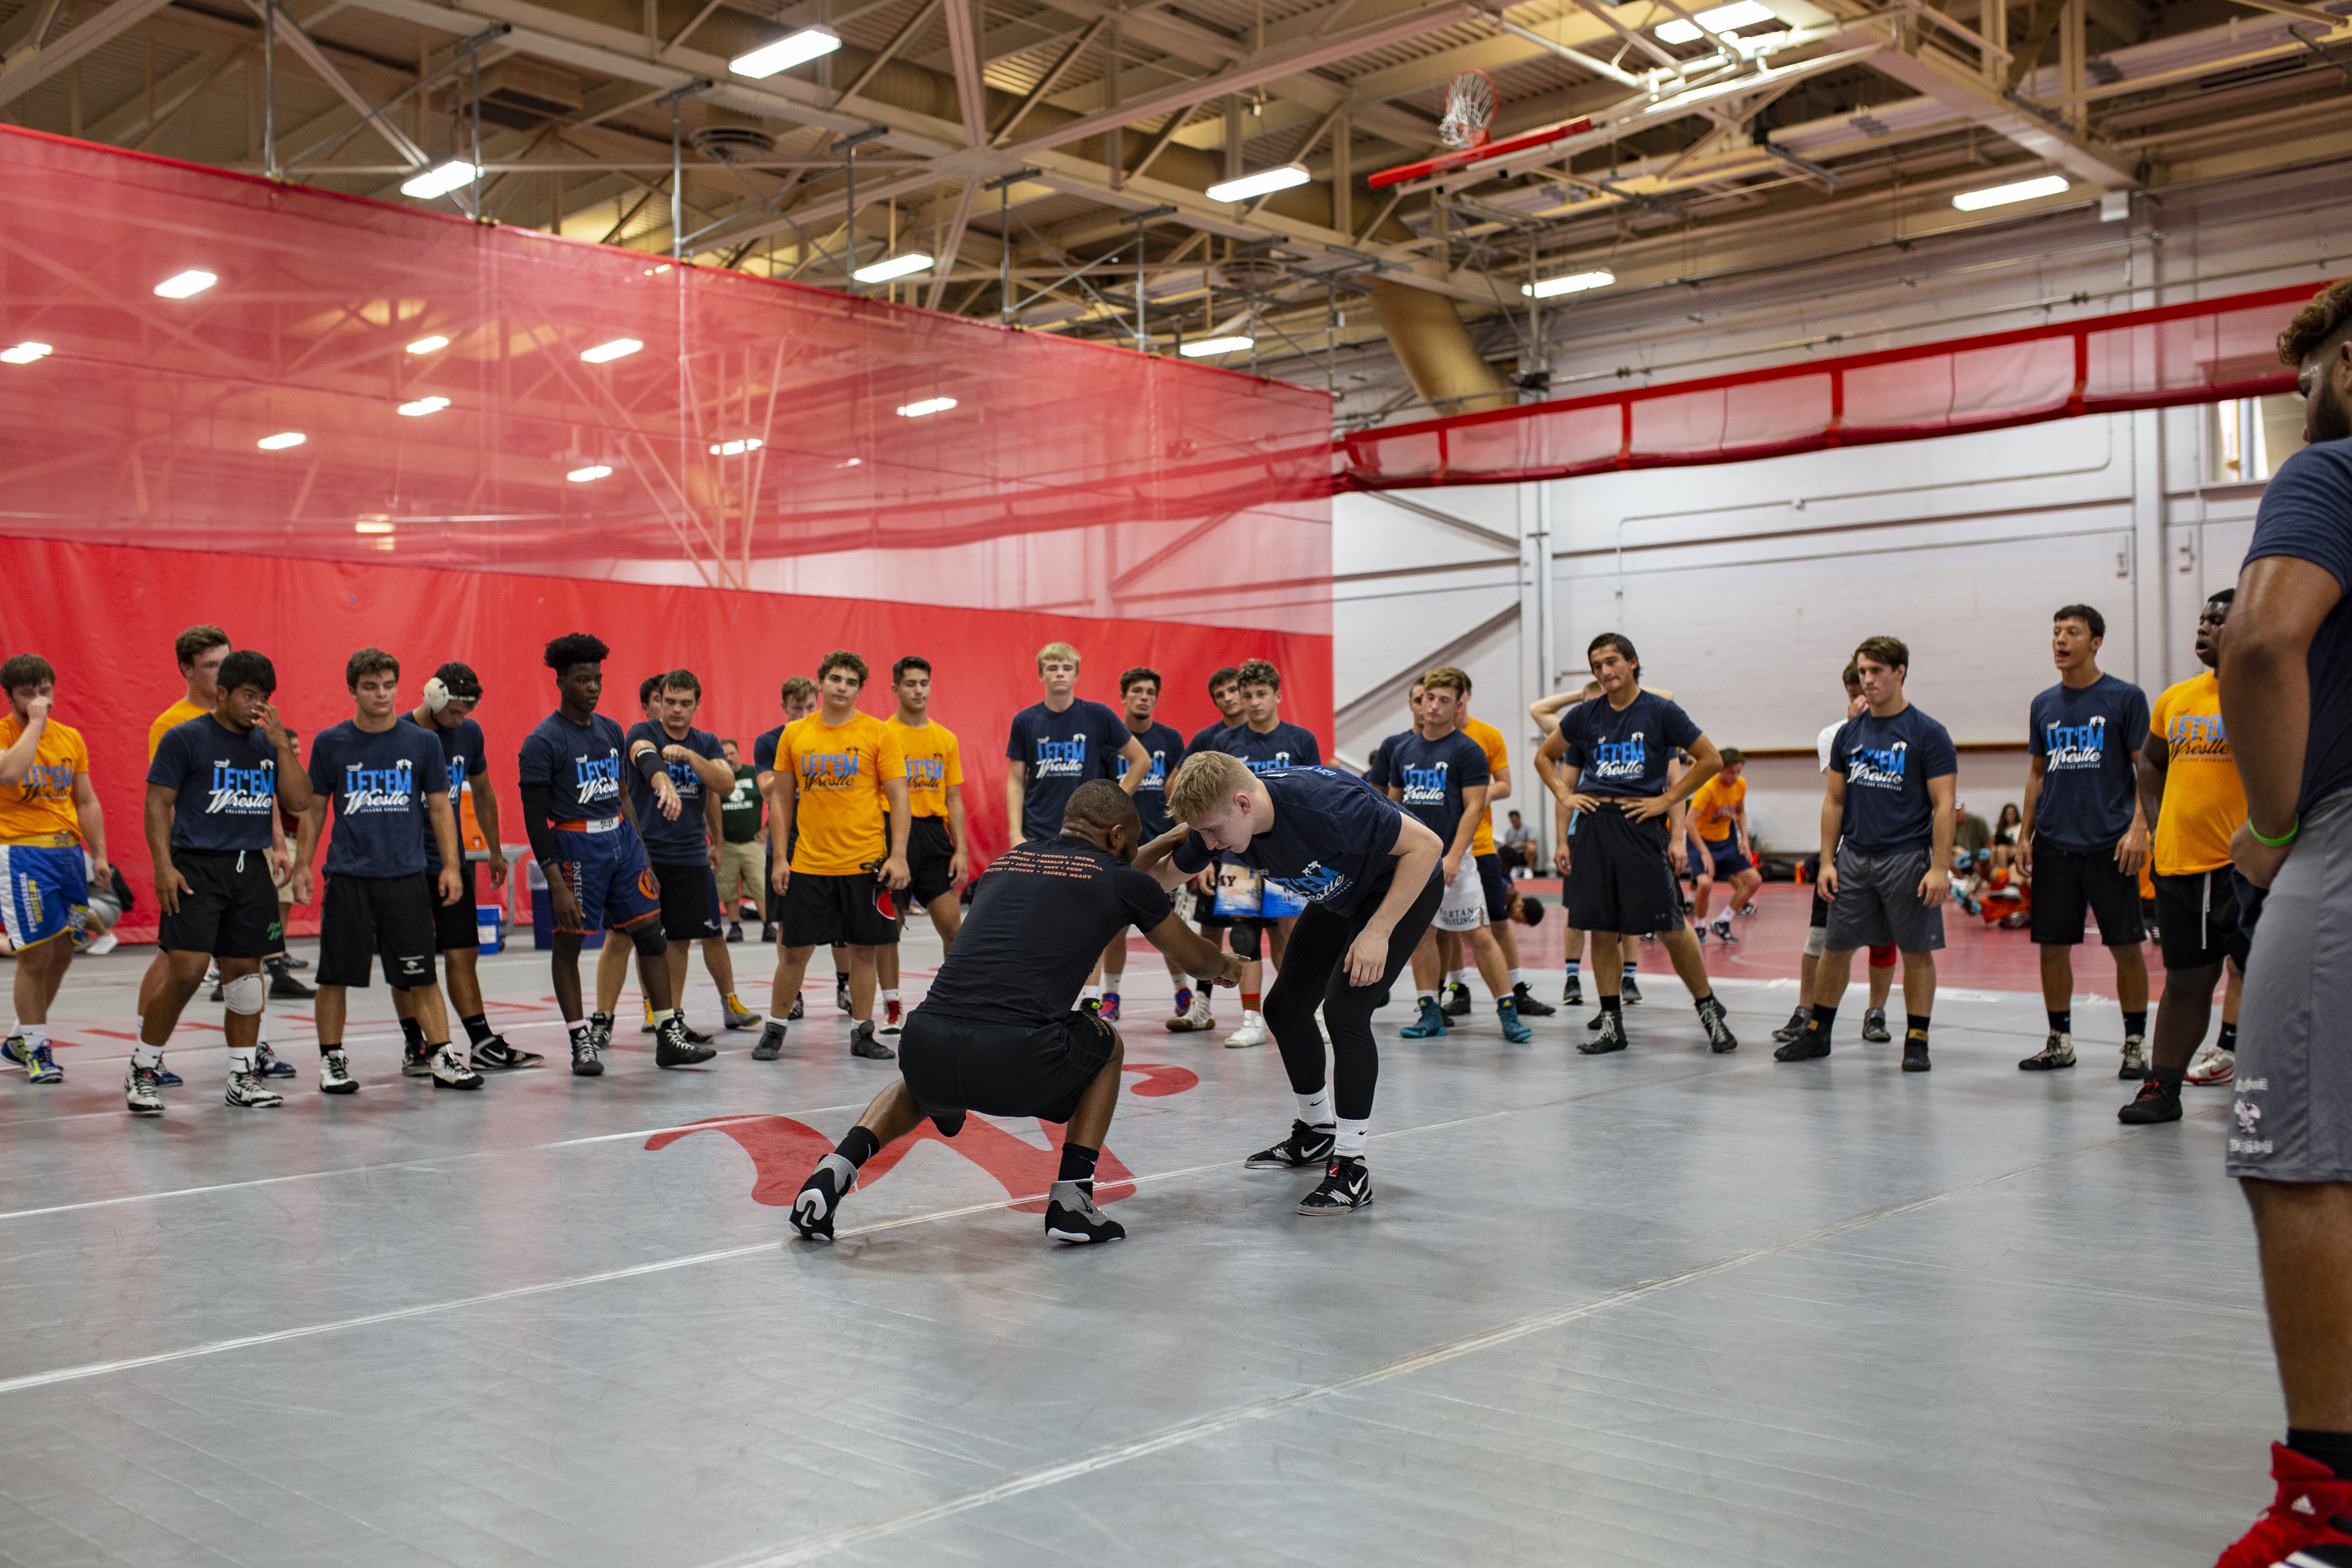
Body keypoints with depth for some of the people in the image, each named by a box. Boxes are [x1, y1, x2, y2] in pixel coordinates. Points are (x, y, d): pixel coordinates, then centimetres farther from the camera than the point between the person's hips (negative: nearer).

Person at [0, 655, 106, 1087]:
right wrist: (35, 723, -18)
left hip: (69, 851, 6)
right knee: (36, 955, -7)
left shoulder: (71, 738, 12)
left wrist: (99, 854, 11)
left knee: (63, 954, 9)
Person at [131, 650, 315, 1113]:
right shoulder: (185, 738, -1)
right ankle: (141, 1071, 4)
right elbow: (158, 803, -3)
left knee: (244, 971, 7)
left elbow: (299, 802, 5)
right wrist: (163, 866, -13)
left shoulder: (267, 743, 13)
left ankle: (243, 1076, 16)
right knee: (186, 972, -12)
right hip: (196, 866, -5)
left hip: (251, 868, 5)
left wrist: (282, 744, -4)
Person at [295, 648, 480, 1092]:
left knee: (421, 975, 0)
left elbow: (440, 806, 9)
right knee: (335, 976, 4)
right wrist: (303, 864, 6)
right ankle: (332, 1060, 17)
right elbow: (314, 807, 11)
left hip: (407, 876, 0)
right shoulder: (330, 743, 3)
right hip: (348, 876, 0)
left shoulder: (422, 743, 4)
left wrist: (451, 866, 3)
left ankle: (440, 1057, 7)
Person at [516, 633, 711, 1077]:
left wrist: (642, 855, 16)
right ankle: (582, 1042, 12)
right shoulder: (543, 742, -10)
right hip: (575, 844, -6)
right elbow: (535, 818, -11)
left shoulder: (610, 730, 10)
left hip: (622, 839, 6)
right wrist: (556, 882, -16)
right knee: (569, 942, 3)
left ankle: (669, 1036, 9)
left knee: (652, 935, 4)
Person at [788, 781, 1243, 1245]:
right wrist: (1226, 963, 55)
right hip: (1015, 1065, -4)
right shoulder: (1122, 879, 13)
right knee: (1106, 1045, 29)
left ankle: (838, 1166, 15)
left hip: (926, 1046, 4)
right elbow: (1197, 962, 32)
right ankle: (1071, 1198, 18)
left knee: (920, 1084, 41)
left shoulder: (1007, 861, 25)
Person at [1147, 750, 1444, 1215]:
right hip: (1339, 894, 8)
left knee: (1345, 1010, -21)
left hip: (1405, 885, -8)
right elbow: (1166, 875, 1)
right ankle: (1317, 1133, 30)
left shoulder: (1323, 805, -40)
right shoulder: (1217, 818, -19)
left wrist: (1377, 932, -33)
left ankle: (1351, 1168, -12)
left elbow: (1426, 845, -32)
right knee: (1285, 1007, 9)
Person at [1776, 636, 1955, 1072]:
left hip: (1908, 858, -4)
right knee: (1835, 946, 7)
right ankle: (1817, 1033, 19)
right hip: (1854, 857, 4)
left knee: (1917, 951, 2)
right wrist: (1827, 861, 6)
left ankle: (1917, 1042, 11)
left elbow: (1944, 805, -8)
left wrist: (1940, 868, -16)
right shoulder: (1849, 733, 9)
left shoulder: (1929, 734, -5)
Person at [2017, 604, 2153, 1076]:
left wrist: (2138, 828, -12)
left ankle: (2135, 1044, 11)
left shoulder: (2126, 698, -1)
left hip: (2110, 844, -4)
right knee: (2052, 945, 5)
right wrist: (2025, 833, 11)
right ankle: (2060, 1042, 17)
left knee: (2127, 945, 0)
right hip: (2054, 845, 4)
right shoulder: (2044, 705, 12)